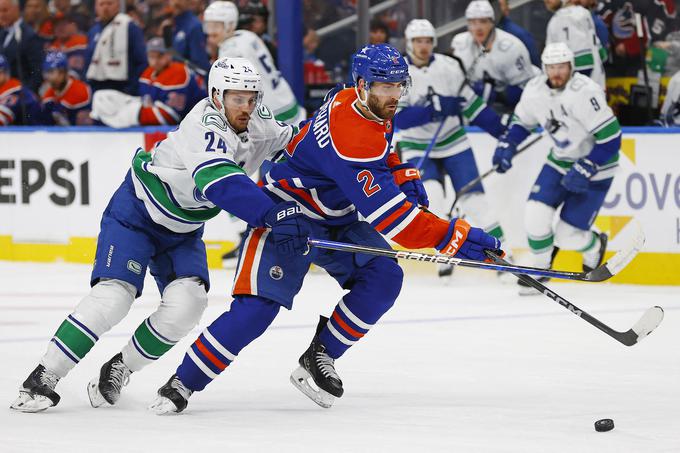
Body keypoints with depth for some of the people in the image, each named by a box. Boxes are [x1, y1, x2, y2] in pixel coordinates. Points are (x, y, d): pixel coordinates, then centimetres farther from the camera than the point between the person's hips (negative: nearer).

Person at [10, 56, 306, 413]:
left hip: (182, 230, 7)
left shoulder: (257, 119, -9)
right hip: (136, 212, -7)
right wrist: (274, 216, -58)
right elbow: (220, 183, -49)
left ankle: (119, 369, 6)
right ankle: (43, 379, -13)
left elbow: (285, 140, 12)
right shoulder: (205, 127, -33)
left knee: (186, 303, -14)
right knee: (113, 295, -21)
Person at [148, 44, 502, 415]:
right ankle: (182, 383, -8)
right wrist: (454, 236, -38)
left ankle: (320, 356, -2)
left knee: (384, 276, -14)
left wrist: (404, 177, 6)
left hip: (336, 221, 9)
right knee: (258, 307, -20)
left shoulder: (376, 111, -4)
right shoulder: (351, 138, -34)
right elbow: (388, 217, -36)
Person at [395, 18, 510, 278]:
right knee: (431, 194, -22)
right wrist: (433, 109, -36)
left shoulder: (448, 67, -8)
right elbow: (399, 118, -24)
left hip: (452, 142, 2)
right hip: (417, 148, -2)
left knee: (473, 197, -5)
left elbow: (470, 103, 1)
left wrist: (501, 131, -1)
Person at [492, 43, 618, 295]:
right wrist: (507, 146, -2)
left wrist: (585, 170, -27)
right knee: (535, 216, -12)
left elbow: (611, 137, -27)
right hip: (560, 160, 5)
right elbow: (521, 121, 13)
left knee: (567, 235, -7)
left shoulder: (584, 93, -28)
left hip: (594, 166, -5)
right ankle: (541, 269, 14)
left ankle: (595, 246, 30)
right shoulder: (535, 90, -8)